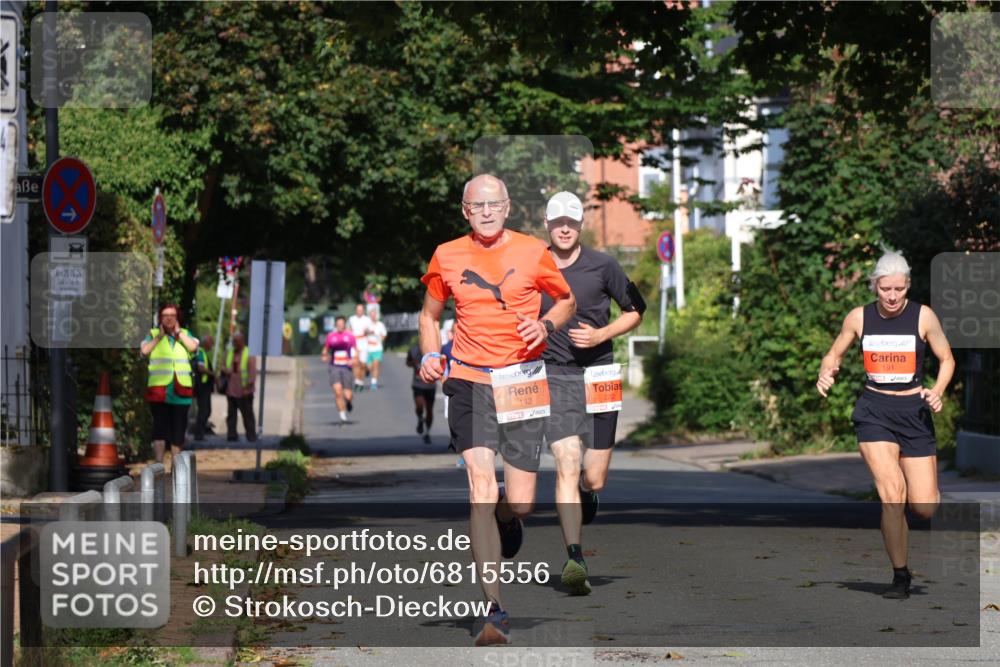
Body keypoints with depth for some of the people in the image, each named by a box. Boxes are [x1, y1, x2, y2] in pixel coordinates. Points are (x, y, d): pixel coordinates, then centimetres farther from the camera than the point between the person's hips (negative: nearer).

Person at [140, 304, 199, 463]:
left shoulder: (185, 334, 14)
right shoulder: (153, 334, 9)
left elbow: (193, 347, -7)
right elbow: (144, 350, -8)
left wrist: (178, 332, -1)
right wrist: (159, 336, -4)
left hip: (180, 390, 2)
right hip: (159, 389, -2)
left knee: (178, 428, 7)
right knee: (160, 425, -10)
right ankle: (158, 464, -15)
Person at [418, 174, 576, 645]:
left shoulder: (532, 252, 1)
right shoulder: (446, 257, 5)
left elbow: (567, 300, 15)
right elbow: (430, 313, 18)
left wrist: (546, 325, -6)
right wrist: (430, 355, 0)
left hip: (523, 381, 0)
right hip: (469, 381, 0)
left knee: (518, 504, -1)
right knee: (481, 488, -16)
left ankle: (504, 515, 41)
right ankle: (494, 611, -15)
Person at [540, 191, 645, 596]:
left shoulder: (602, 266, 0)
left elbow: (635, 311, 9)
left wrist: (601, 335, -6)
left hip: (598, 376, 0)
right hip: (555, 378, 0)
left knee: (594, 479, 2)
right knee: (566, 464, -17)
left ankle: (585, 496, 41)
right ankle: (575, 559, -20)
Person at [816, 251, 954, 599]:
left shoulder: (923, 316, -4)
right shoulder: (859, 317, 0)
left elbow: (946, 359, 6)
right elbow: (834, 354, 12)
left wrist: (937, 391, -12)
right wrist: (826, 374, -10)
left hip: (914, 410, 0)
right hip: (874, 410, 0)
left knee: (925, 508, -4)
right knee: (892, 493, -18)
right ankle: (900, 576, -4)